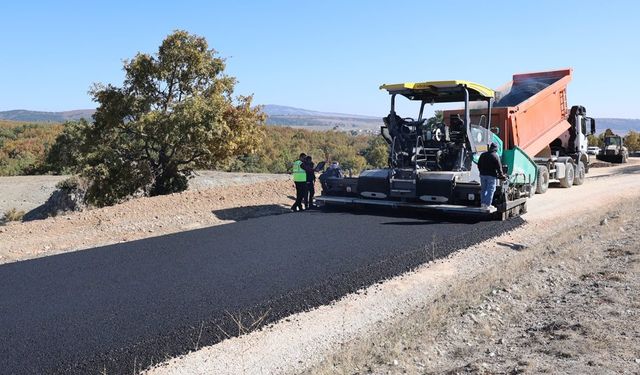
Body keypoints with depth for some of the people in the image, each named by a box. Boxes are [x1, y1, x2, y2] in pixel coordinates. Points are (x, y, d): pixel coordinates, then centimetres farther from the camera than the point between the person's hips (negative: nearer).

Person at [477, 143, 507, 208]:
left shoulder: (483, 155, 8)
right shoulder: (496, 156, -9)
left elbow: (479, 165, 14)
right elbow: (499, 167, -7)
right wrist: (501, 175, 4)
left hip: (483, 174, 5)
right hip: (491, 175, -5)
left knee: (483, 189, 13)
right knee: (491, 189, -2)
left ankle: (482, 202, 13)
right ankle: (487, 204, -8)